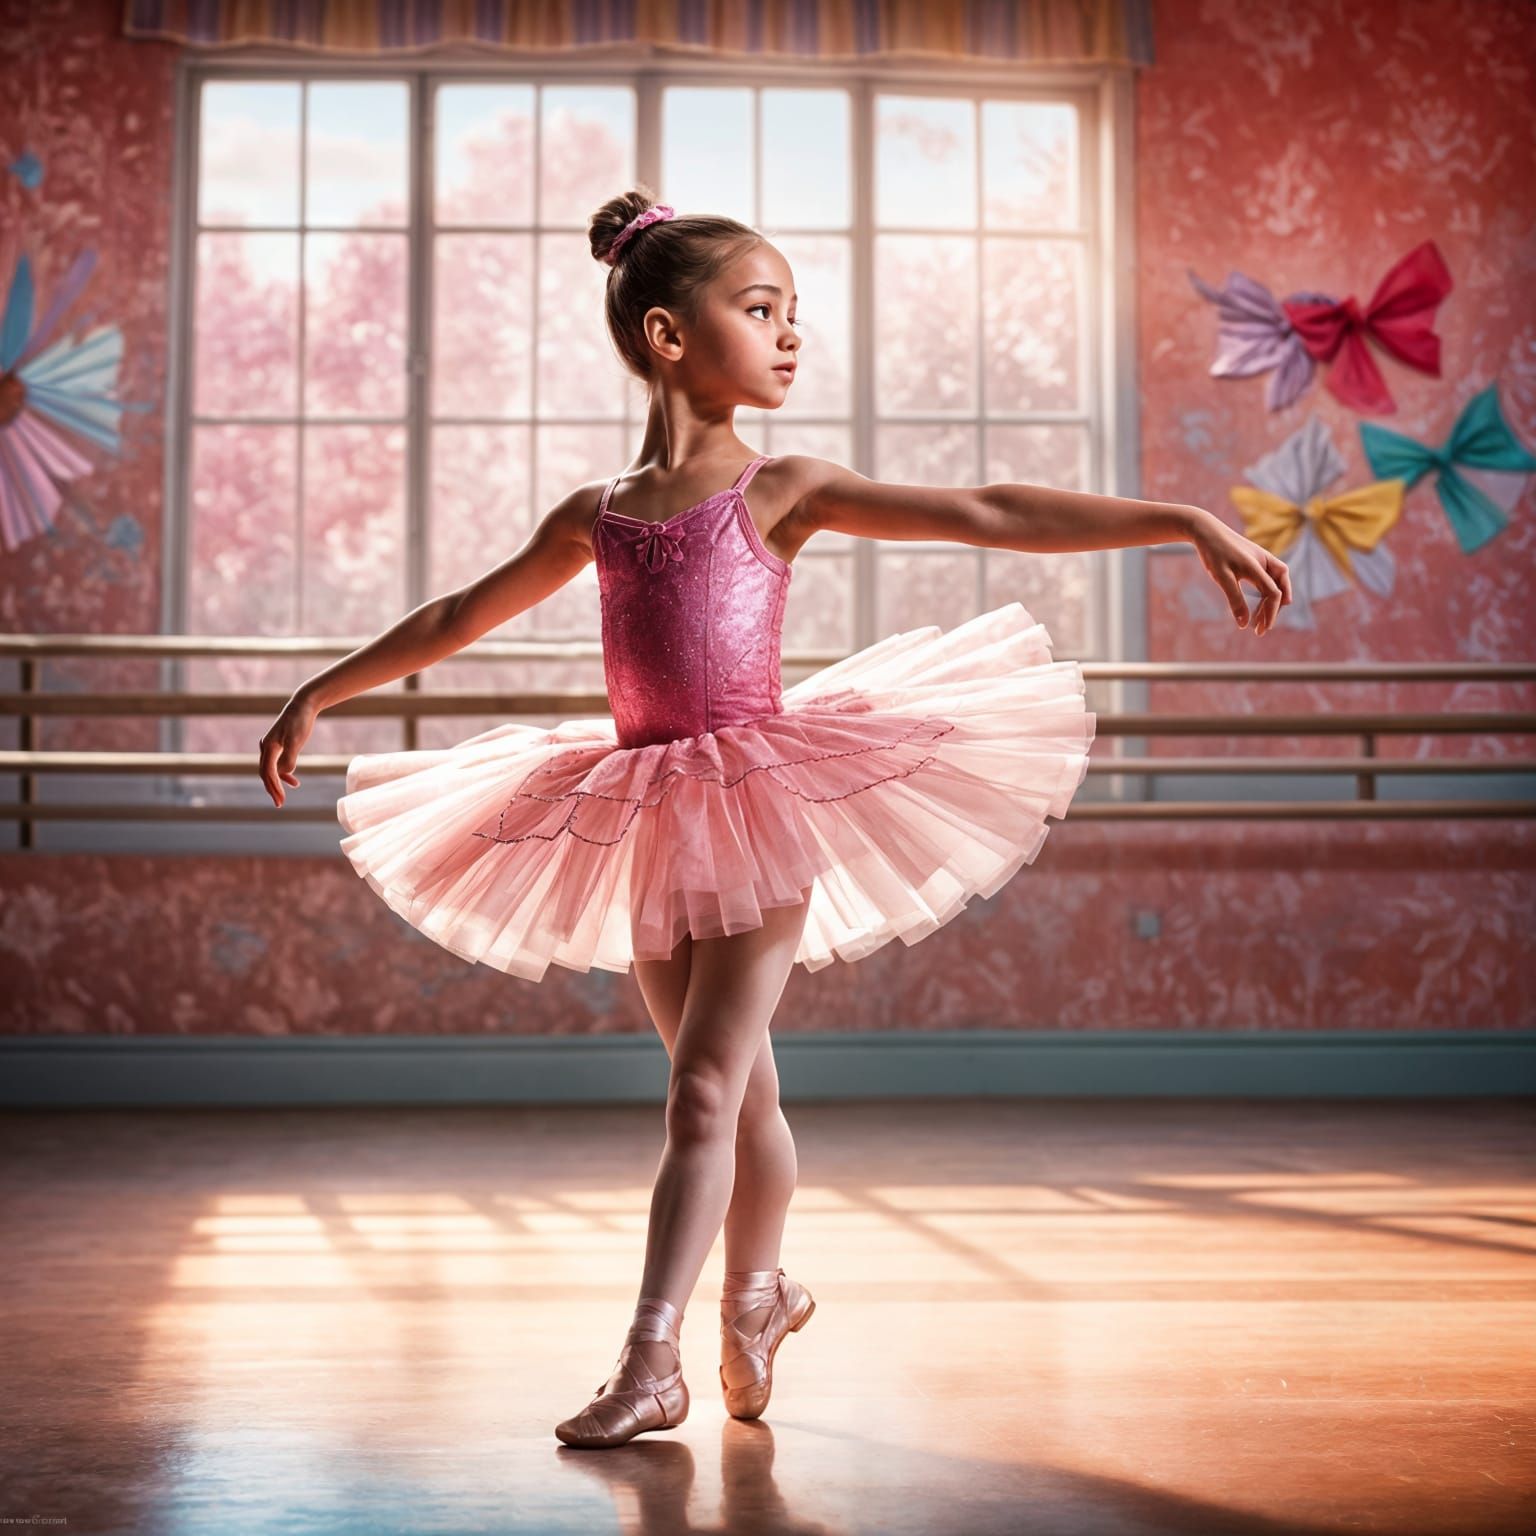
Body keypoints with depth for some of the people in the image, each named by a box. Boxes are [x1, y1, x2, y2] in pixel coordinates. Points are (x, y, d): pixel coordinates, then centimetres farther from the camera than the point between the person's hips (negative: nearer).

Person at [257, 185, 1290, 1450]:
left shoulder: (783, 491, -1)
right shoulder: (597, 516, 9)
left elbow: (992, 515, -6)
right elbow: (462, 616, 22)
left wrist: (1184, 520, -12)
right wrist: (322, 694, 28)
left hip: (759, 802, -4)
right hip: (647, 822, 4)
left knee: (706, 1085, -10)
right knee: (734, 1088, 14)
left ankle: (651, 1361, -6)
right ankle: (759, 1291, 35)